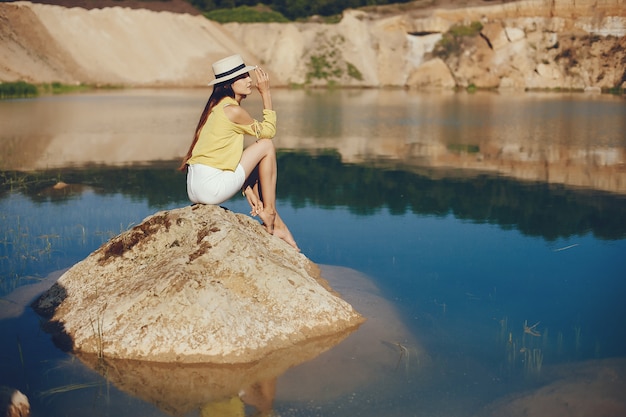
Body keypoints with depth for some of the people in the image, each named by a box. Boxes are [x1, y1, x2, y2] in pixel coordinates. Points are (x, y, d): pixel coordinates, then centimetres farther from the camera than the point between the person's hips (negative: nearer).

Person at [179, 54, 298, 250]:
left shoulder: (216, 107, 16)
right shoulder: (233, 110, -12)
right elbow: (268, 131, 2)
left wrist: (247, 189, 13)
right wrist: (266, 94, 4)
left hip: (194, 189, 9)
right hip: (211, 188, -9)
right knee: (266, 145, 2)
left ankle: (275, 223, 21)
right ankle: (269, 213, 8)